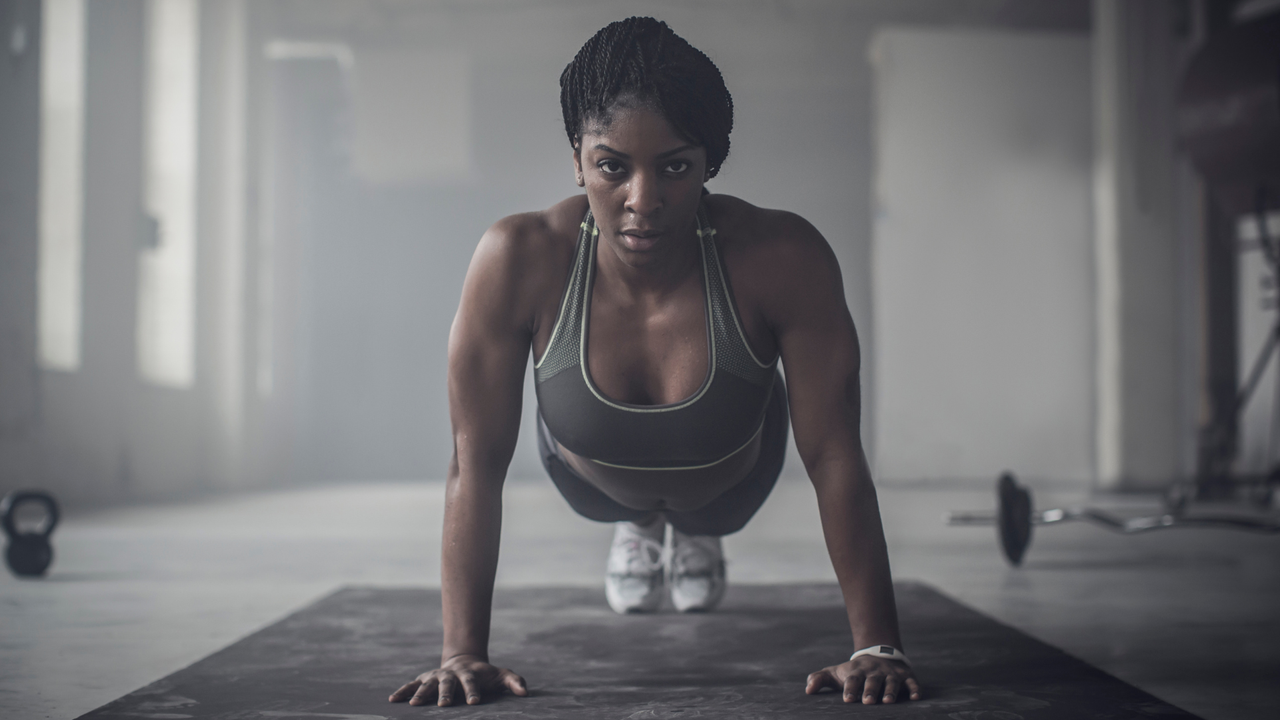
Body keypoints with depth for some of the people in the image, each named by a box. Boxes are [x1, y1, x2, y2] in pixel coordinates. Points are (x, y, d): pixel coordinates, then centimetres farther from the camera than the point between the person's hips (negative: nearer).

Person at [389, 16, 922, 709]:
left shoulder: (782, 259, -41)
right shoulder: (518, 260, -40)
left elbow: (835, 458, -33)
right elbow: (477, 464, -32)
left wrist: (877, 647, -33)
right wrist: (462, 653, -33)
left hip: (729, 480, 0)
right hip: (594, 480, 0)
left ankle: (698, 534, 60)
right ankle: (637, 528, 57)